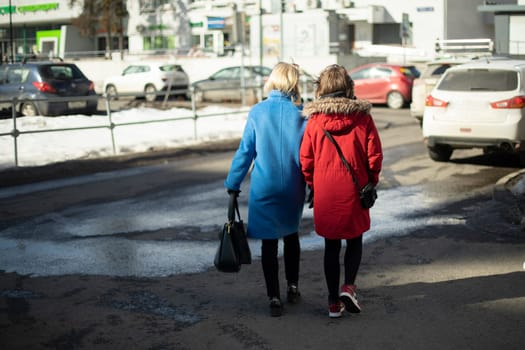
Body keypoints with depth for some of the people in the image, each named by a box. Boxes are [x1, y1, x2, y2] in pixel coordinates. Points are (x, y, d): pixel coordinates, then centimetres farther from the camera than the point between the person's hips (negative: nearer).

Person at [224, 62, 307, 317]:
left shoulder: (257, 112, -7)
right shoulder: (300, 114, -5)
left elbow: (245, 151, -4)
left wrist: (233, 184, 3)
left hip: (264, 188, -2)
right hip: (293, 189, 2)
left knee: (269, 242, 5)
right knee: (291, 234, 22)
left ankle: (274, 298, 3)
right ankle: (293, 287, 30)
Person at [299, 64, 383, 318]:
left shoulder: (314, 121, -6)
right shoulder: (362, 117, -6)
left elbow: (306, 160, -2)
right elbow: (374, 155, -4)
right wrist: (371, 183, 11)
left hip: (325, 193, 1)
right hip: (354, 191, -1)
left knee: (331, 246, 11)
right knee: (355, 240, 18)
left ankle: (333, 301, 15)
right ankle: (349, 286, -1)